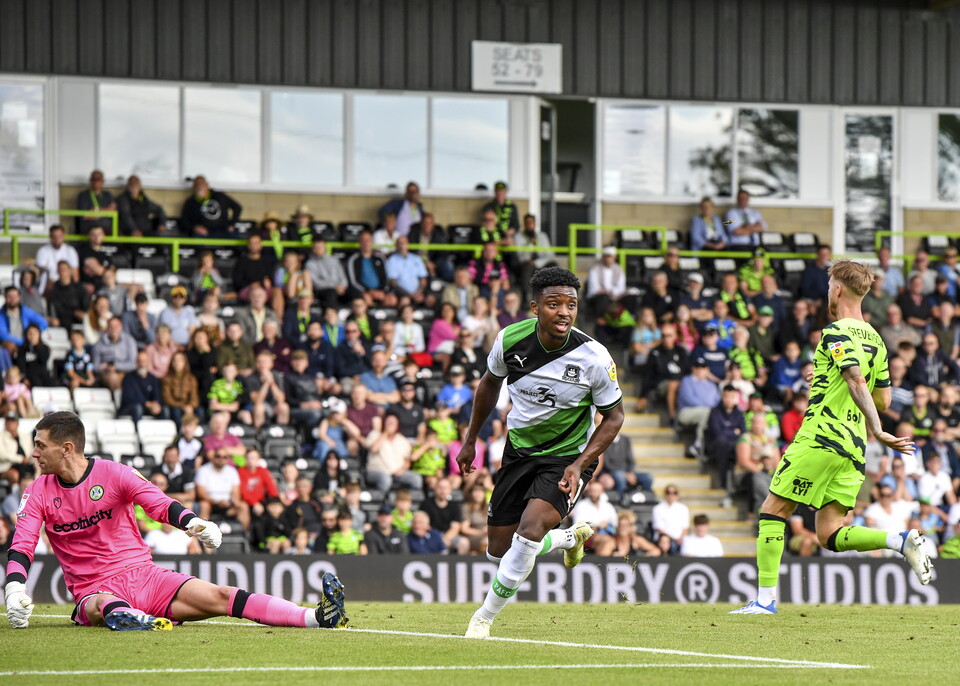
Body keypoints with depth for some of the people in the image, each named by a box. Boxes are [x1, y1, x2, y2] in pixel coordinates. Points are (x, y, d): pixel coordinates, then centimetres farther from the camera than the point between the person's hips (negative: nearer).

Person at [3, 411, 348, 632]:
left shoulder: (112, 473, 1)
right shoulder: (38, 492, 4)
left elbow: (160, 504, -7)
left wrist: (193, 523, -28)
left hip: (144, 575, 0)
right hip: (95, 590, 0)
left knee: (217, 597, -16)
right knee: (101, 607, -39)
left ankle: (317, 617, -29)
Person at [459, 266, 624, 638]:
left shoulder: (595, 358, -21)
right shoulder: (510, 340, -14)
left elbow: (614, 416, -7)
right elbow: (490, 383, 8)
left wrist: (579, 465, -18)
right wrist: (470, 440, 13)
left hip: (568, 457, -4)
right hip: (519, 450, 4)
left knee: (529, 531, -25)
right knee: (499, 549, 6)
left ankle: (485, 616, -6)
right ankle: (570, 537, 37)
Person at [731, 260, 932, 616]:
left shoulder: (836, 333, -8)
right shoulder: (875, 340, 16)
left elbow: (857, 383, -22)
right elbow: (883, 399, 21)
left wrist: (878, 432, -29)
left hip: (820, 438, -8)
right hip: (853, 447, 8)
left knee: (773, 510, 2)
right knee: (830, 535, 6)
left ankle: (766, 597, -3)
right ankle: (901, 540, -14)